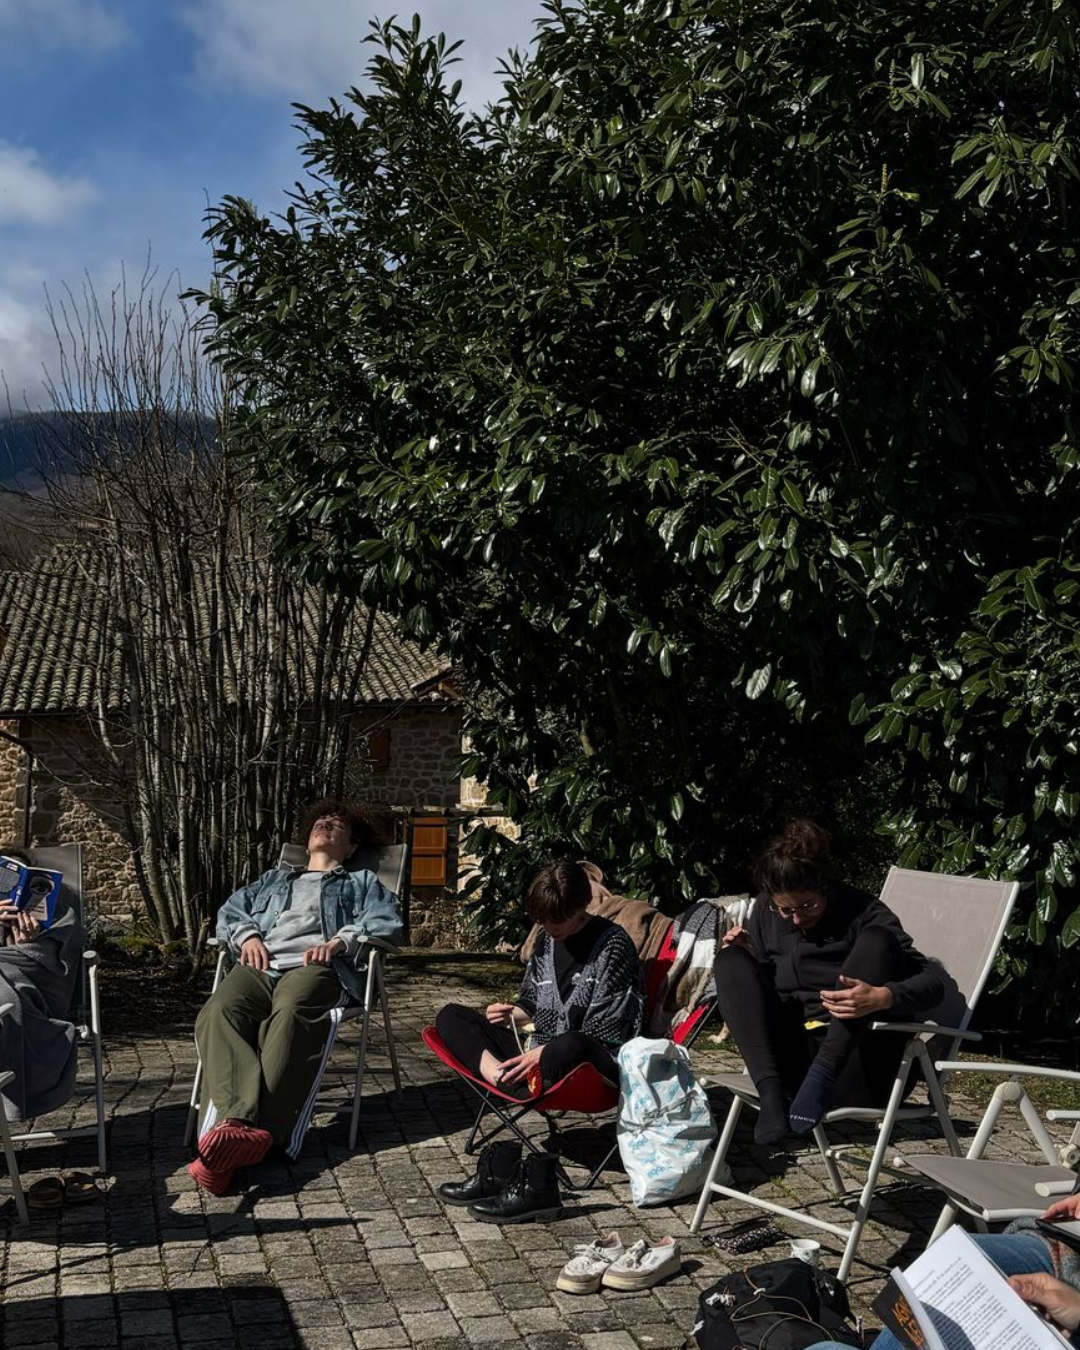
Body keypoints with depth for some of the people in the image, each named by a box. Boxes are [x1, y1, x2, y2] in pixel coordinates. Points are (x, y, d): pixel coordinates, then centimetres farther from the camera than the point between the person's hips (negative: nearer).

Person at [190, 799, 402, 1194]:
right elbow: (231, 909, 28)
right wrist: (247, 935, 4)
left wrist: (339, 941, -6)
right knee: (220, 1012, -35)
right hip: (260, 964, 3)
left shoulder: (362, 882, 33)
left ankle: (255, 1134, -58)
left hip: (315, 966, -3)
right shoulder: (274, 878, 43)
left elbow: (387, 920, 12)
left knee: (290, 1016, -41)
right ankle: (239, 1118, -55)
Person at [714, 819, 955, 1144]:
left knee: (876, 941, -21)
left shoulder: (863, 914, -7)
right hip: (789, 1060, 4)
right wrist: (742, 957, -1)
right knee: (731, 959, -11)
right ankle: (771, 1092, -28)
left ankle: (822, 1076, -31)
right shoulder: (766, 913, 7)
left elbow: (936, 981, -14)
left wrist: (882, 997, -34)